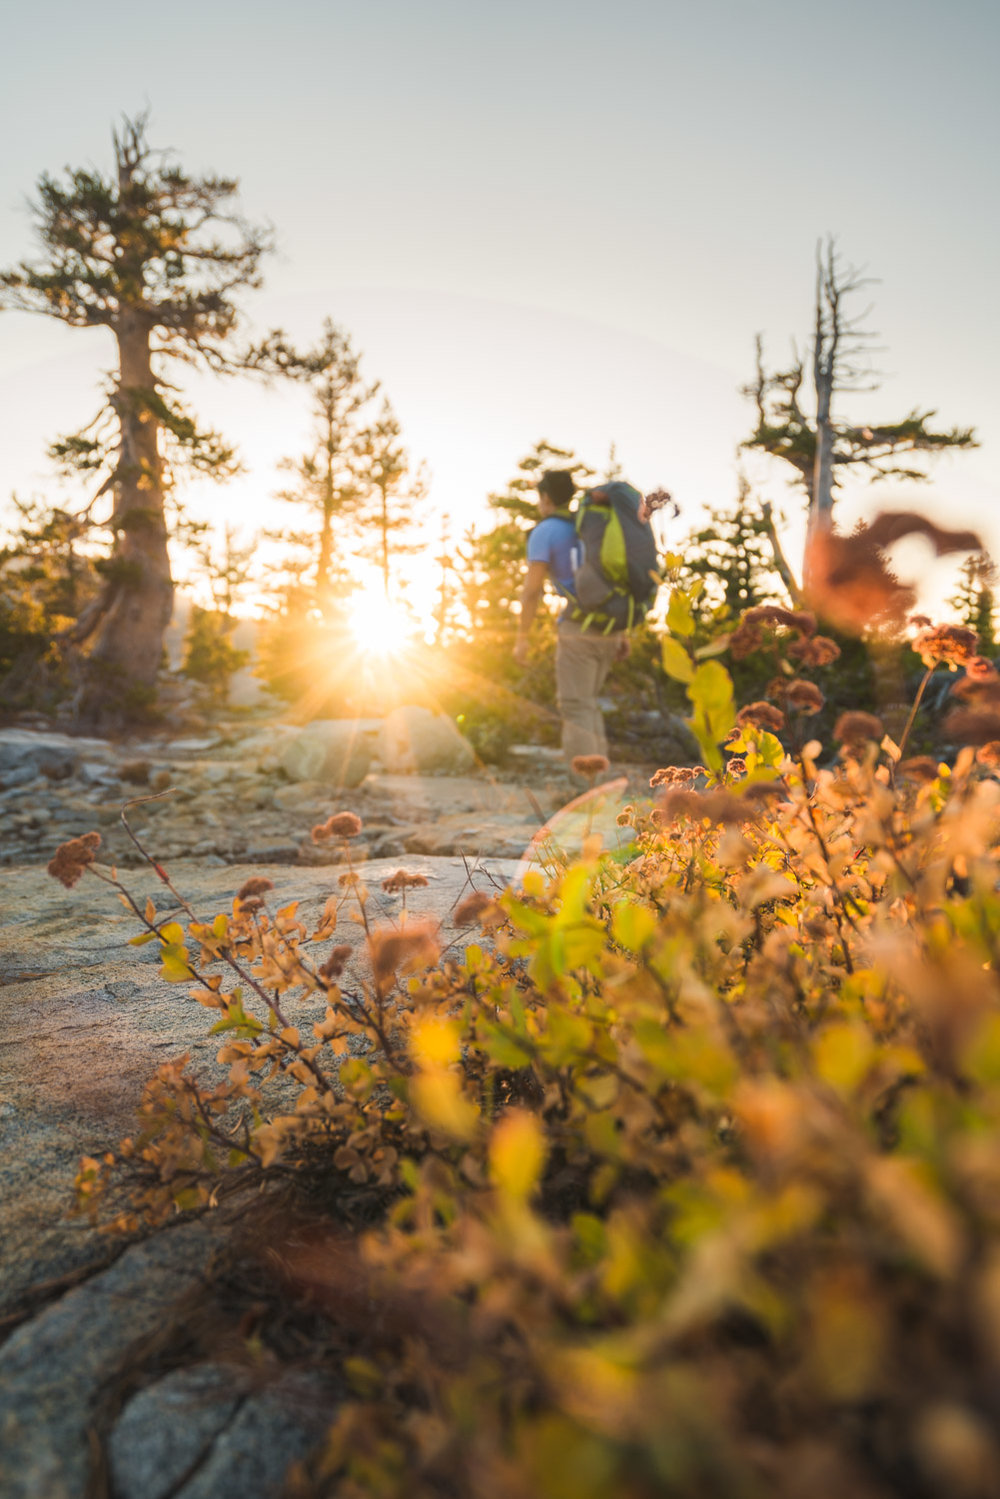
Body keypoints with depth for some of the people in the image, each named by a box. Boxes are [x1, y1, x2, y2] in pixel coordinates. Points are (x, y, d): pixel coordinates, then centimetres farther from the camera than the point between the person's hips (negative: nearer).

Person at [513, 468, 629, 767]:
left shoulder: (544, 532, -2)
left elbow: (532, 589, -10)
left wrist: (522, 638, -5)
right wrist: (623, 633, 20)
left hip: (578, 627, -7)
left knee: (576, 708, -2)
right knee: (588, 703, 17)